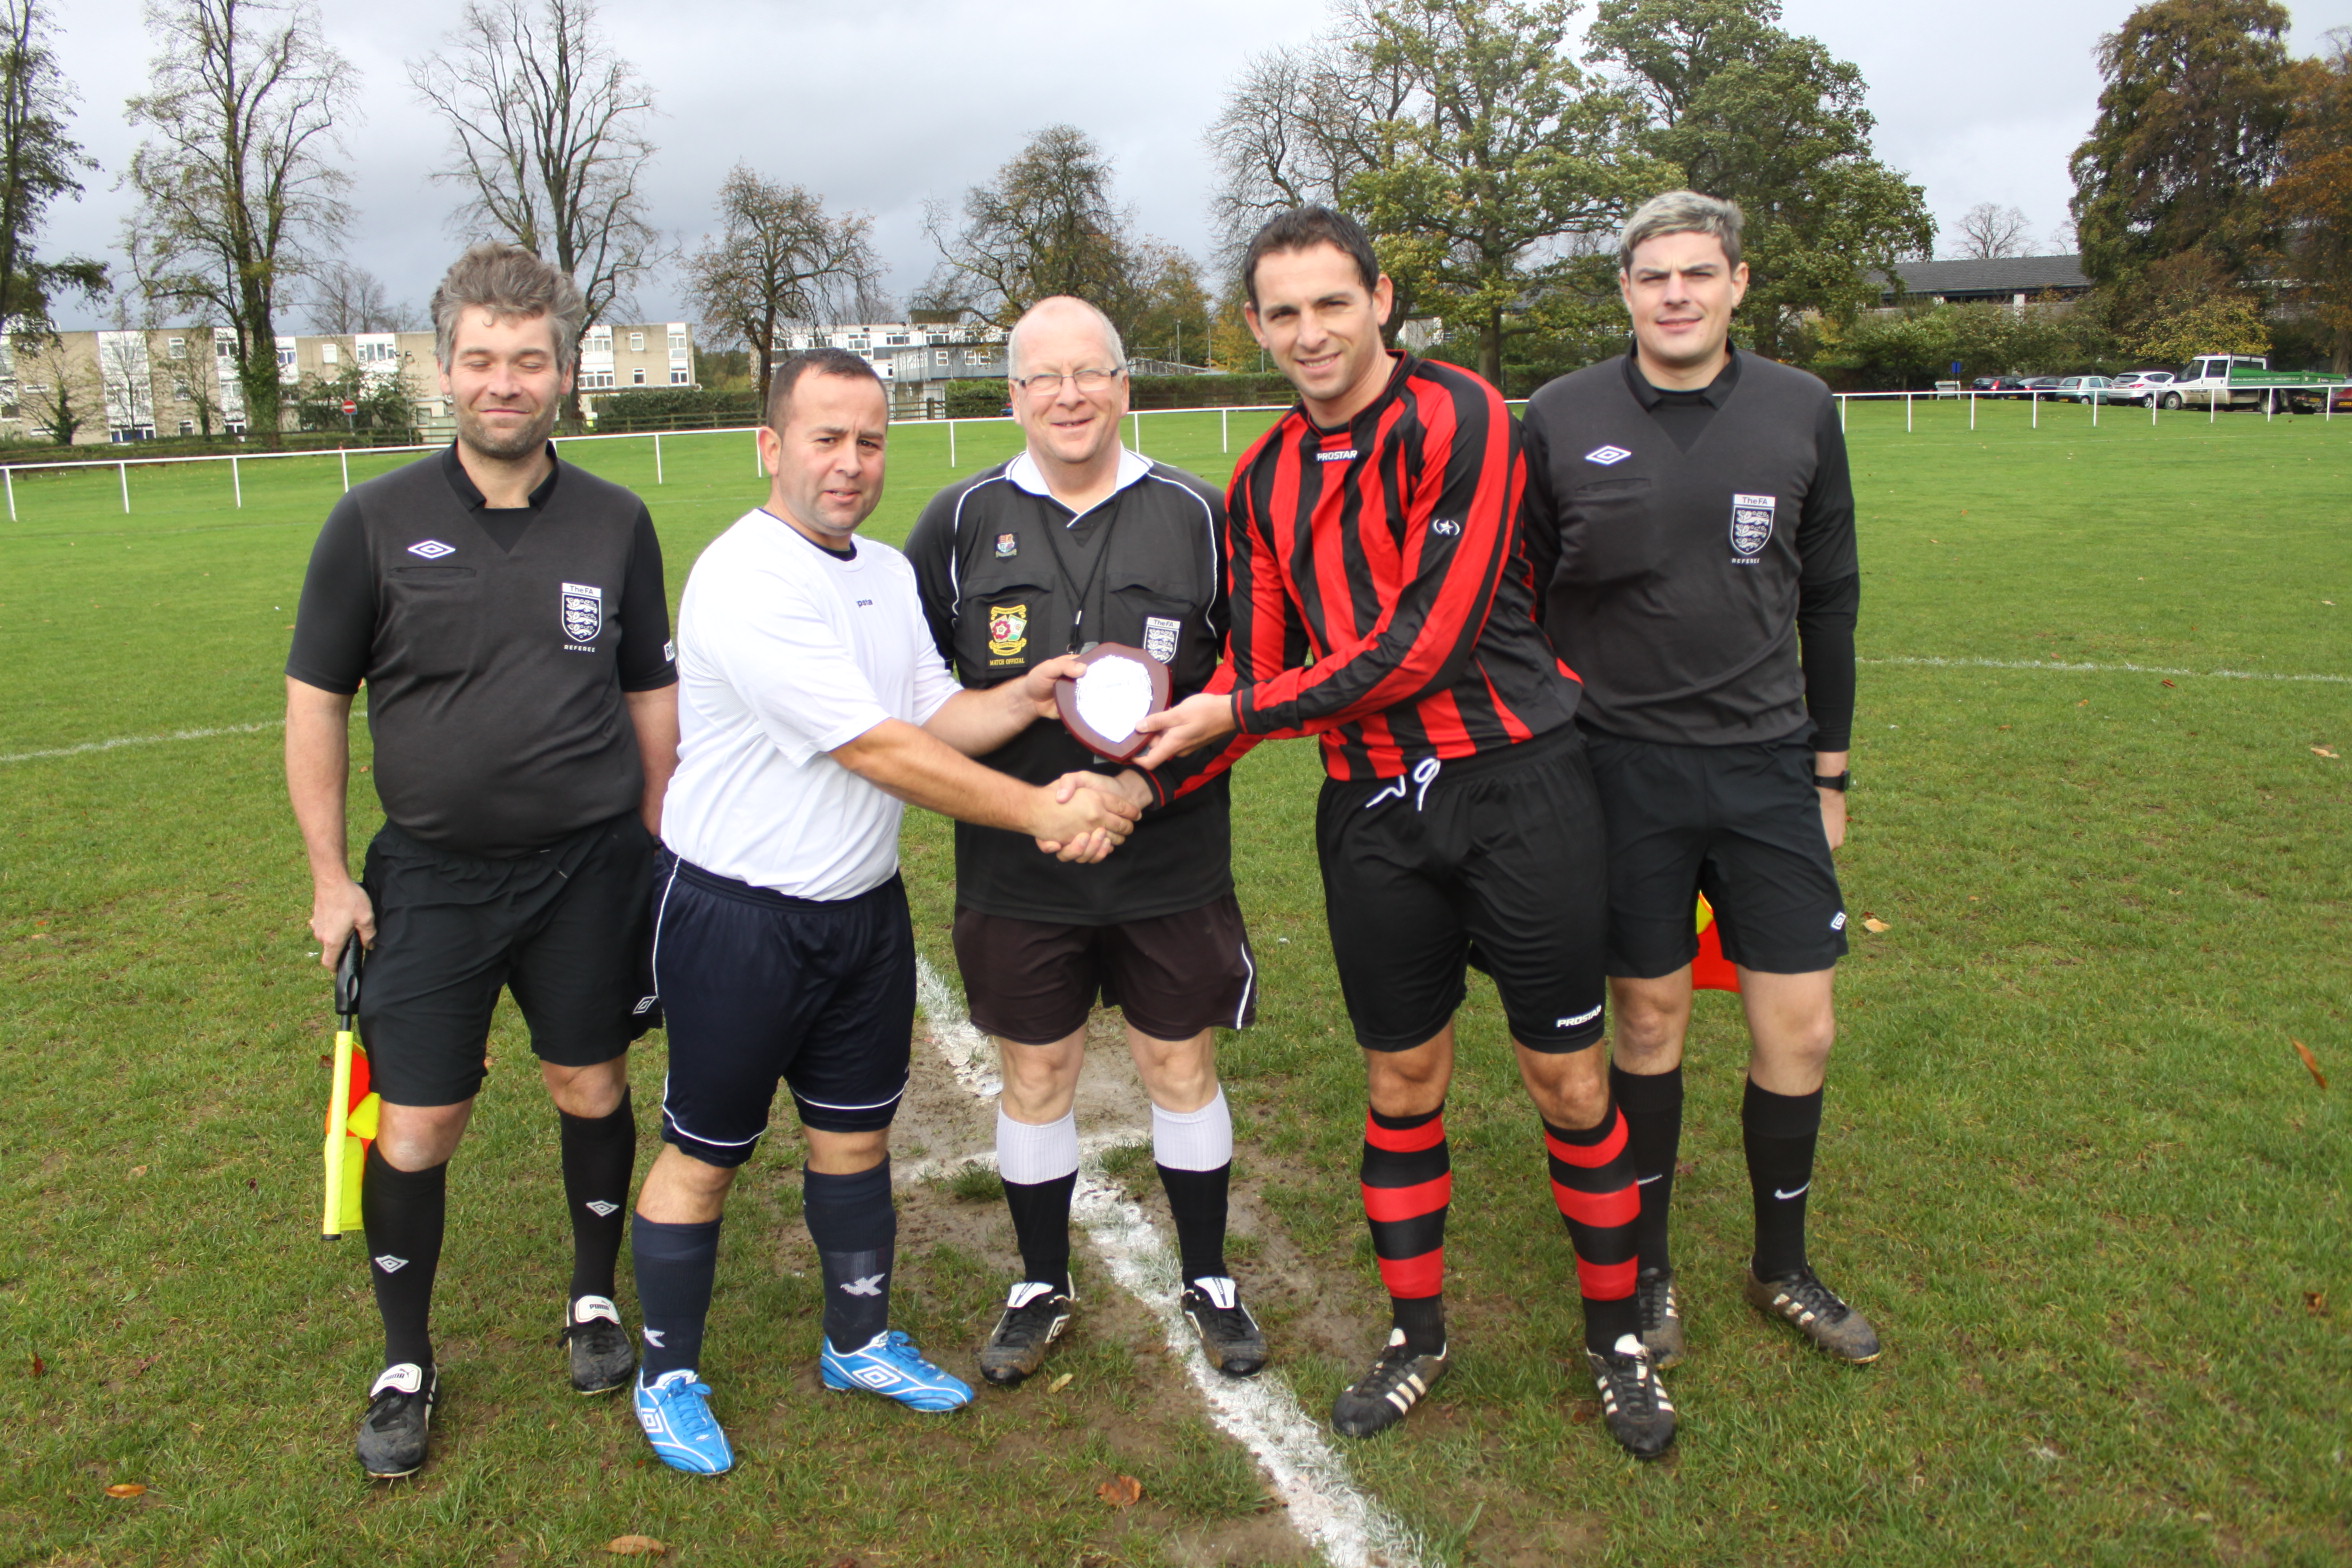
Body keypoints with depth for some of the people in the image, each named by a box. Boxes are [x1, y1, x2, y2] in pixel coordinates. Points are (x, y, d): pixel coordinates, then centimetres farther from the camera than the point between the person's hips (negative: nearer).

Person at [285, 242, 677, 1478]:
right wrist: (329, 875, 0)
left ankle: (594, 1299, 36)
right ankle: (405, 1363, 25)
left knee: (591, 1090, 12)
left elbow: (652, 693, 9)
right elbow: (314, 701, 1)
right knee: (414, 1127, 3)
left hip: (588, 866, 1)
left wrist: (653, 847, 8)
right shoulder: (375, 521, -4)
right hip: (430, 875, -1)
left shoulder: (615, 523, 1)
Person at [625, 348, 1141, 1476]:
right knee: (704, 1157, 9)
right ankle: (668, 1377, 28)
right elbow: (880, 750, -24)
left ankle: (858, 1343, 36)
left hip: (865, 908, 8)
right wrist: (1041, 811, -21)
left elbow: (933, 715, 9)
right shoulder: (744, 582, -21)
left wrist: (1021, 698, -12)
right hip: (737, 919, -7)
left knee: (855, 1137, 17)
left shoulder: (889, 571, 8)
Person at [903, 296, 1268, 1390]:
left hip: (1171, 859, 0)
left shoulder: (1195, 514, 1)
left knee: (1181, 1067, 10)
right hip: (1016, 865, 1)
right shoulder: (960, 520, 3)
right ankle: (1041, 1289, 33)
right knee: (1035, 1075, 11)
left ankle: (1208, 1281, 32)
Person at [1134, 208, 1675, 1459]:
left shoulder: (1457, 419, -12)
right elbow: (1258, 664, 7)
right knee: (1401, 1086, 13)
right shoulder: (1262, 482, 8)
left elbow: (1427, 640, -19)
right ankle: (1417, 1337, 33)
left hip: (1514, 784, -4)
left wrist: (1239, 710, -15)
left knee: (1569, 1079, 6)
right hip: (1373, 813, 5)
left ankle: (1615, 1337, 28)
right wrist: (1145, 779, -8)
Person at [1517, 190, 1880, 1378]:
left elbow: (1829, 599, 10)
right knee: (1649, 1021, 7)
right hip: (1624, 767, -2)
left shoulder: (1800, 410, 3)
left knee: (1799, 1027, 3)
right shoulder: (1560, 420, -3)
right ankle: (1648, 1267, 27)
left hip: (1767, 765, 2)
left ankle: (1781, 1265, 27)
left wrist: (1828, 766, 10)